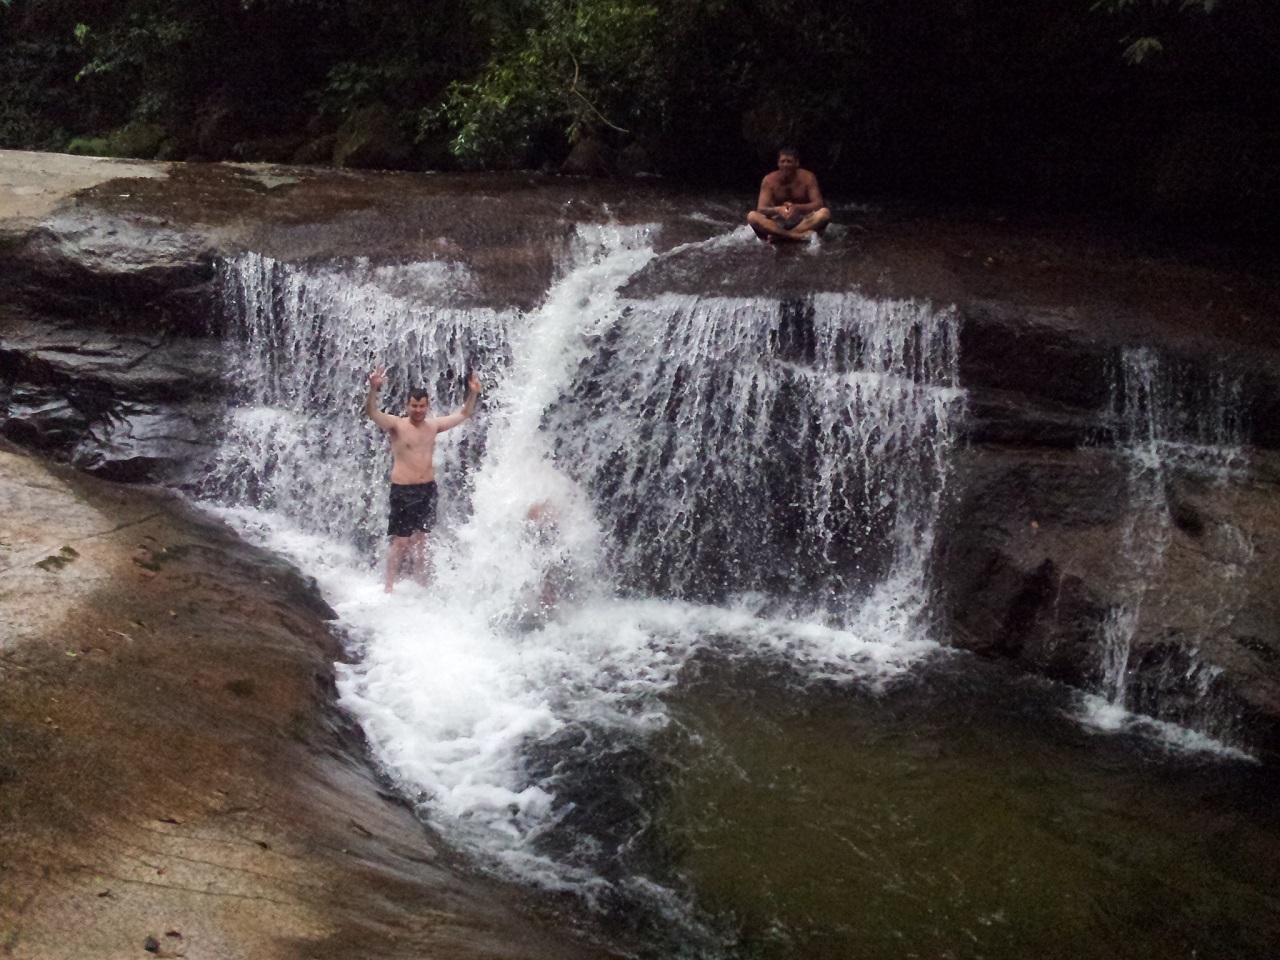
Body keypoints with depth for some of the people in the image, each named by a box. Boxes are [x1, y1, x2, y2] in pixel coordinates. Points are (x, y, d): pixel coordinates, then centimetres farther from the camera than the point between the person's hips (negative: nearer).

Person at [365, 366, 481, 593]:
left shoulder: (433, 425, 8)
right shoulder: (396, 425, -8)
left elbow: (463, 414, 19)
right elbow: (371, 412, -24)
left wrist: (473, 394, 5)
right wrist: (373, 389, -41)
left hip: (428, 489, 5)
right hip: (403, 490, -5)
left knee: (420, 540, 14)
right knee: (400, 541, -3)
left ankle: (422, 586, 22)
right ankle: (389, 588, 4)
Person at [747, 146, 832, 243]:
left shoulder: (807, 178, -3)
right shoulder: (769, 180, -3)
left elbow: (818, 204, -11)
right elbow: (761, 209, -10)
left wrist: (797, 208, -30)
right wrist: (777, 209, -33)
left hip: (802, 223, 0)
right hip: (778, 223, 0)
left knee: (824, 213, -29)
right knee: (752, 216, -28)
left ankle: (779, 236, -33)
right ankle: (798, 236, -36)